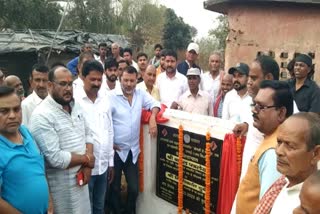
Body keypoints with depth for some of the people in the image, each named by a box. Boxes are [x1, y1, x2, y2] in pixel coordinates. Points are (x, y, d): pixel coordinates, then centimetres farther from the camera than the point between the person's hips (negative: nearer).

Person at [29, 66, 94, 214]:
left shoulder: (75, 106, 4)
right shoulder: (41, 116, -20)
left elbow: (88, 134, 9)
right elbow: (56, 158, -25)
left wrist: (87, 165, -6)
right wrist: (86, 159, -11)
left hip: (80, 176, 7)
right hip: (61, 184, -7)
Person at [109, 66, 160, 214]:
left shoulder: (140, 94, 3)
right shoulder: (111, 96, -13)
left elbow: (154, 103, 12)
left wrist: (152, 118, -9)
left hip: (133, 150, 4)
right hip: (115, 150, -4)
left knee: (134, 188, 11)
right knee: (115, 187, 12)